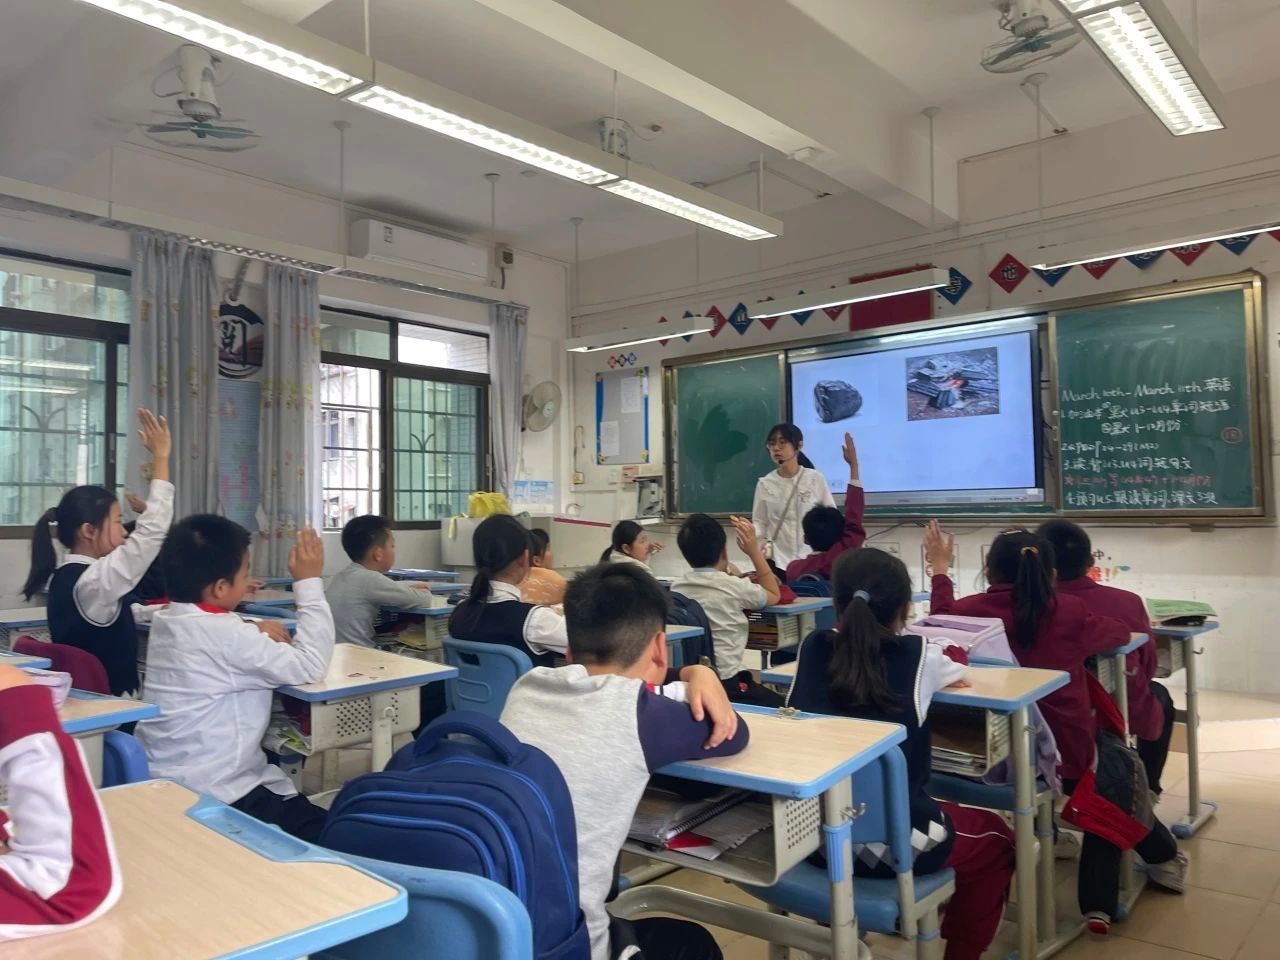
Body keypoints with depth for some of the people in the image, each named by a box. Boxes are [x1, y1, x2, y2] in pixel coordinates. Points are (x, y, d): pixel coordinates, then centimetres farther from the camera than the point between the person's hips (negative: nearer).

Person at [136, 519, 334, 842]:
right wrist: (309, 582, -13)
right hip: (208, 796, -10)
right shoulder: (221, 634, -22)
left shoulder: (168, 620, 4)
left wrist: (256, 633, -1)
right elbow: (311, 666, -19)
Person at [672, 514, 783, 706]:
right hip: (728, 685, -6)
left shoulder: (676, 589, 3)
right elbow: (774, 595, 10)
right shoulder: (734, 587, -12)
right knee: (782, 705, 16)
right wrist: (755, 552, 11)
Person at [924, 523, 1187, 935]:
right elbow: (1118, 632, 11)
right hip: (1068, 751, -1)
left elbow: (940, 618, 14)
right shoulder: (1071, 611, -8)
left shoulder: (976, 610, -8)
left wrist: (940, 568, 24)